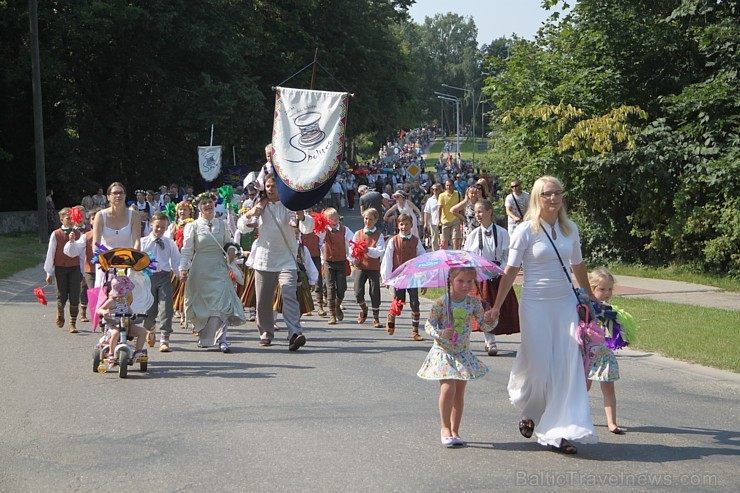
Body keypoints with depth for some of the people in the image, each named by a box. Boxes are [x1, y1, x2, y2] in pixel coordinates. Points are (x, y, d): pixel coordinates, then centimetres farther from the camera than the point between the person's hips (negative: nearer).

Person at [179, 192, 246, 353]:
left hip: (219, 269, 1)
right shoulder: (193, 227, 2)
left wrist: (231, 249, -2)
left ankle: (221, 339, -15)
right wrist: (183, 269, -12)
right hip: (200, 271, -1)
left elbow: (228, 242, 21)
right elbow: (186, 250, -1)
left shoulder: (222, 225, 11)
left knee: (222, 302, -13)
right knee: (201, 304, 5)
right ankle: (203, 336, 26)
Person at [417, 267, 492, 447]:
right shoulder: (441, 303, -11)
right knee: (448, 388, -16)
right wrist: (441, 333, -25)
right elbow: (428, 325, -7)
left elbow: (484, 325, -1)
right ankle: (445, 428, 0)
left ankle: (455, 431, 16)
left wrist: (489, 319, -22)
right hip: (443, 352, -4)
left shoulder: (473, 303, -1)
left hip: (463, 354, 4)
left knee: (459, 392, 6)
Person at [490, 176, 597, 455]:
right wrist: (497, 306, -10)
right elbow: (511, 271, -6)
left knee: (568, 365, -4)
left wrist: (591, 297, 28)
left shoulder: (570, 229, 7)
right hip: (535, 304, -4)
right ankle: (530, 412, 29)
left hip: (565, 303, 4)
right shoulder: (527, 230, -6)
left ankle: (558, 431, 0)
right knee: (539, 366, -2)